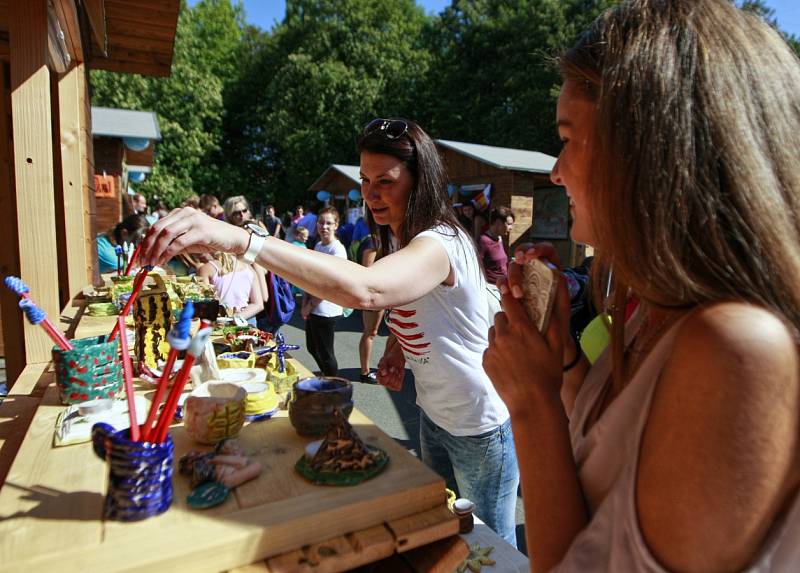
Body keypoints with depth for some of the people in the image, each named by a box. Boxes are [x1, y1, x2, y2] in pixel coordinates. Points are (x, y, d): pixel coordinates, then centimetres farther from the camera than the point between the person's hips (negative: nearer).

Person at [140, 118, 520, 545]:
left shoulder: (442, 243, -30)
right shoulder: (400, 241, 1)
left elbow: (364, 289, -50)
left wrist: (240, 239, -55)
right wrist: (395, 349, -7)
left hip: (479, 428, -8)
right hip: (433, 414, 8)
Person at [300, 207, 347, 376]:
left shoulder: (337, 249, -15)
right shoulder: (318, 246, 10)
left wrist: (310, 305, -11)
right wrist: (305, 304, 0)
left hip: (326, 311, -8)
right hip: (312, 309, 8)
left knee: (325, 354, 4)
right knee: (312, 348, 21)